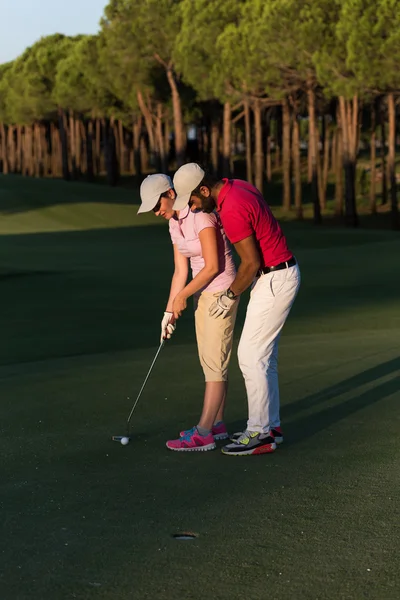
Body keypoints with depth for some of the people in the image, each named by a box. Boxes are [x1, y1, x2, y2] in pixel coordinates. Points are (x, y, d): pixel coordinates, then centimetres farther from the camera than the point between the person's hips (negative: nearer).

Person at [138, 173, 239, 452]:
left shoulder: (201, 216, -22)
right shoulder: (175, 224, 6)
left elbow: (213, 266, -23)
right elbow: (181, 271, 9)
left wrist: (182, 296, -13)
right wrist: (170, 311, 4)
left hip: (221, 292, -9)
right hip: (204, 293, 9)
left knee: (214, 361, -7)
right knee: (211, 359, 12)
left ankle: (203, 434, -6)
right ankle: (217, 424, 21)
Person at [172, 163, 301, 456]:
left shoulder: (232, 211, -24)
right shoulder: (239, 187, 7)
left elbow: (252, 263, -21)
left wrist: (230, 297, -8)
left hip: (274, 281, -10)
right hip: (277, 275, 10)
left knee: (251, 356, -6)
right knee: (263, 355, 14)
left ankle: (260, 434, -1)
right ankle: (270, 425, 20)